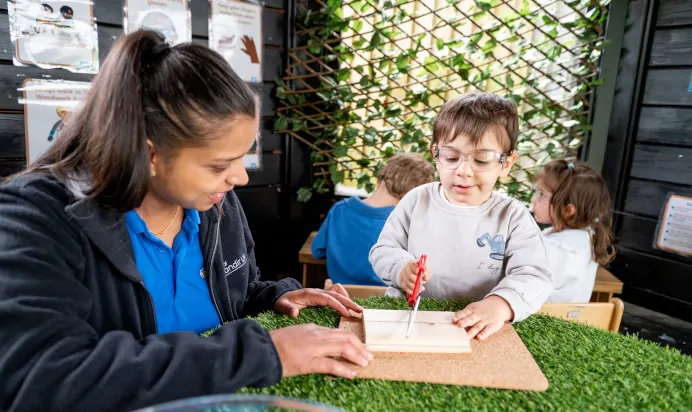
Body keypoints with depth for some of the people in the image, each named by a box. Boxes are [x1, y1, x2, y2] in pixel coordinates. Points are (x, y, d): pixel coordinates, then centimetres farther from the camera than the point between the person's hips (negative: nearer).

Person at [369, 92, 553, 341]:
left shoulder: (513, 217, -3)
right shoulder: (417, 201, 1)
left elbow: (534, 276, -12)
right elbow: (382, 251, 5)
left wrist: (502, 303, -32)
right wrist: (402, 267, -17)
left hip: (478, 334, 1)